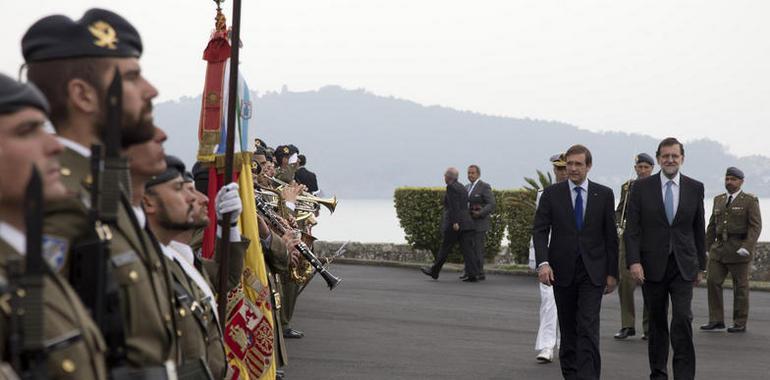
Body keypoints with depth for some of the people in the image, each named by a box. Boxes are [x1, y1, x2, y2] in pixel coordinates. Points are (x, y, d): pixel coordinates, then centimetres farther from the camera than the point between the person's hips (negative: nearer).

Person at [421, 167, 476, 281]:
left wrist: (455, 222, -22)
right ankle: (472, 275, -9)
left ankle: (434, 271, 15)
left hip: (454, 224, -8)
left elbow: (454, 206, -18)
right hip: (466, 223, 8)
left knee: (445, 248, 4)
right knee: (467, 249, 0)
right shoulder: (462, 188, 19)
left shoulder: (451, 187, -9)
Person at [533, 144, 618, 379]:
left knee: (588, 328, -11)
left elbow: (611, 236, 5)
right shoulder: (551, 194, 2)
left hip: (593, 271, -1)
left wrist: (612, 273, 2)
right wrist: (543, 262, -16)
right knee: (568, 330, 10)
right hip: (562, 271, 1)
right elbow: (539, 230, -2)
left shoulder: (604, 195, 3)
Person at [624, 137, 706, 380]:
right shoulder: (642, 187, 0)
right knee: (657, 322, 9)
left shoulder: (695, 188, 5)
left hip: (683, 266, 0)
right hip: (652, 266, 0)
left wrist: (701, 265, 12)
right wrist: (634, 261, -13)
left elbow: (699, 229, 10)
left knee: (683, 319, -13)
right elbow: (632, 228, -3)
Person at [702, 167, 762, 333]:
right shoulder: (719, 200, 14)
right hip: (719, 248, 5)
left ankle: (740, 324, 7)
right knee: (712, 281, -4)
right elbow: (712, 226, 15)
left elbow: (756, 226, -10)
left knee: (740, 286, 0)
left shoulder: (750, 201, -2)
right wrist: (707, 248, 10)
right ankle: (716, 320, 2)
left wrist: (747, 247, -21)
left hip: (740, 249, -5)